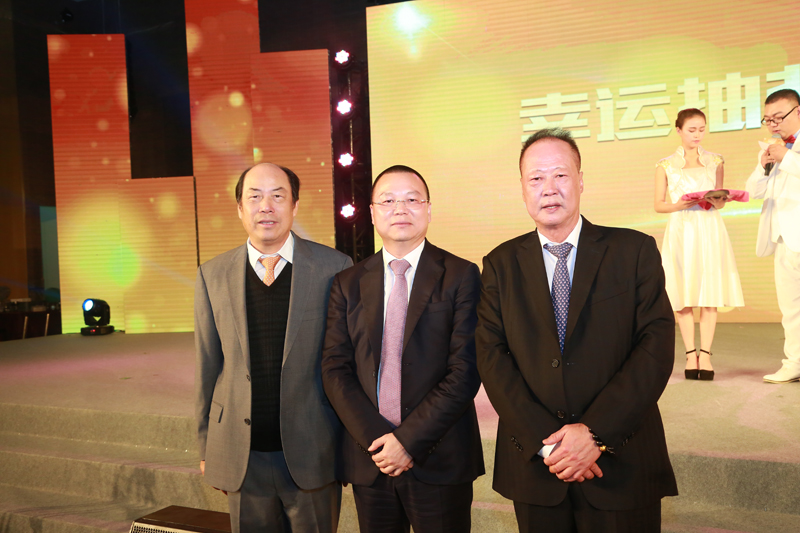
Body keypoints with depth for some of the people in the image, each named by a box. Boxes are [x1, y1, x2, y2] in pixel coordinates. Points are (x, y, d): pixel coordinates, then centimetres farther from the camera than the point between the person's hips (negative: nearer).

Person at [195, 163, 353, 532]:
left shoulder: (334, 267, -5)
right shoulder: (213, 276, 2)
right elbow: (207, 367, 7)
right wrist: (206, 447, 9)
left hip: (312, 455, -1)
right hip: (242, 457, 2)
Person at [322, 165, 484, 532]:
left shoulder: (461, 276, -4)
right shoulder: (347, 284, 5)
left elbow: (465, 371, -11)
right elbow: (335, 369, 1)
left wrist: (409, 440, -14)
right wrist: (375, 438, -11)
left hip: (440, 461, -2)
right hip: (368, 460, 3)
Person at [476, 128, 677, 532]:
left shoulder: (635, 251, -1)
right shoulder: (500, 264, 3)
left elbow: (656, 347, -9)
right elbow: (492, 357, -4)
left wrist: (595, 432, -17)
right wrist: (545, 440, -14)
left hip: (622, 465, -1)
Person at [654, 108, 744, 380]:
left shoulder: (715, 162, 12)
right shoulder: (666, 165, 7)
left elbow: (720, 200, 14)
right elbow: (659, 204, 5)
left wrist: (715, 202, -8)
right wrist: (679, 205, -13)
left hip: (709, 229, 1)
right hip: (680, 231, -1)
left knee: (710, 292, -4)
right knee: (683, 296, -3)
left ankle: (705, 354, 0)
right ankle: (690, 354, 4)